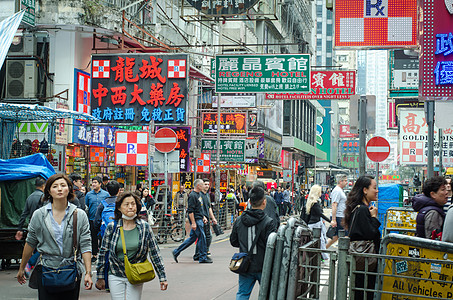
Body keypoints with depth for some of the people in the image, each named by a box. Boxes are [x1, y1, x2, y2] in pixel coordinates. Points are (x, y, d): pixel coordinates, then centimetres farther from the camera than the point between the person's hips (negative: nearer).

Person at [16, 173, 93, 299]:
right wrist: (21, 269, 16)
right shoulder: (39, 215, 2)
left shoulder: (80, 215, 1)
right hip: (45, 270, 0)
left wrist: (88, 273, -9)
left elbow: (85, 246, -2)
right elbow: (30, 244, 12)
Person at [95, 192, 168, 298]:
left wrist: (162, 277, 1)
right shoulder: (112, 227, -3)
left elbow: (154, 253, 2)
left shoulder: (144, 227, -2)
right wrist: (100, 277, 6)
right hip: (116, 276, 0)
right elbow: (103, 252, 6)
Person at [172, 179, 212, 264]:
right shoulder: (192, 195, -15)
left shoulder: (199, 195, 16)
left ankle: (176, 252, 19)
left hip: (199, 219, 10)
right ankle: (202, 257, 2)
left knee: (192, 238, 12)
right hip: (196, 220, -10)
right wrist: (193, 223, -22)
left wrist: (203, 217, 19)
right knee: (202, 237, -6)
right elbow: (190, 211, -20)